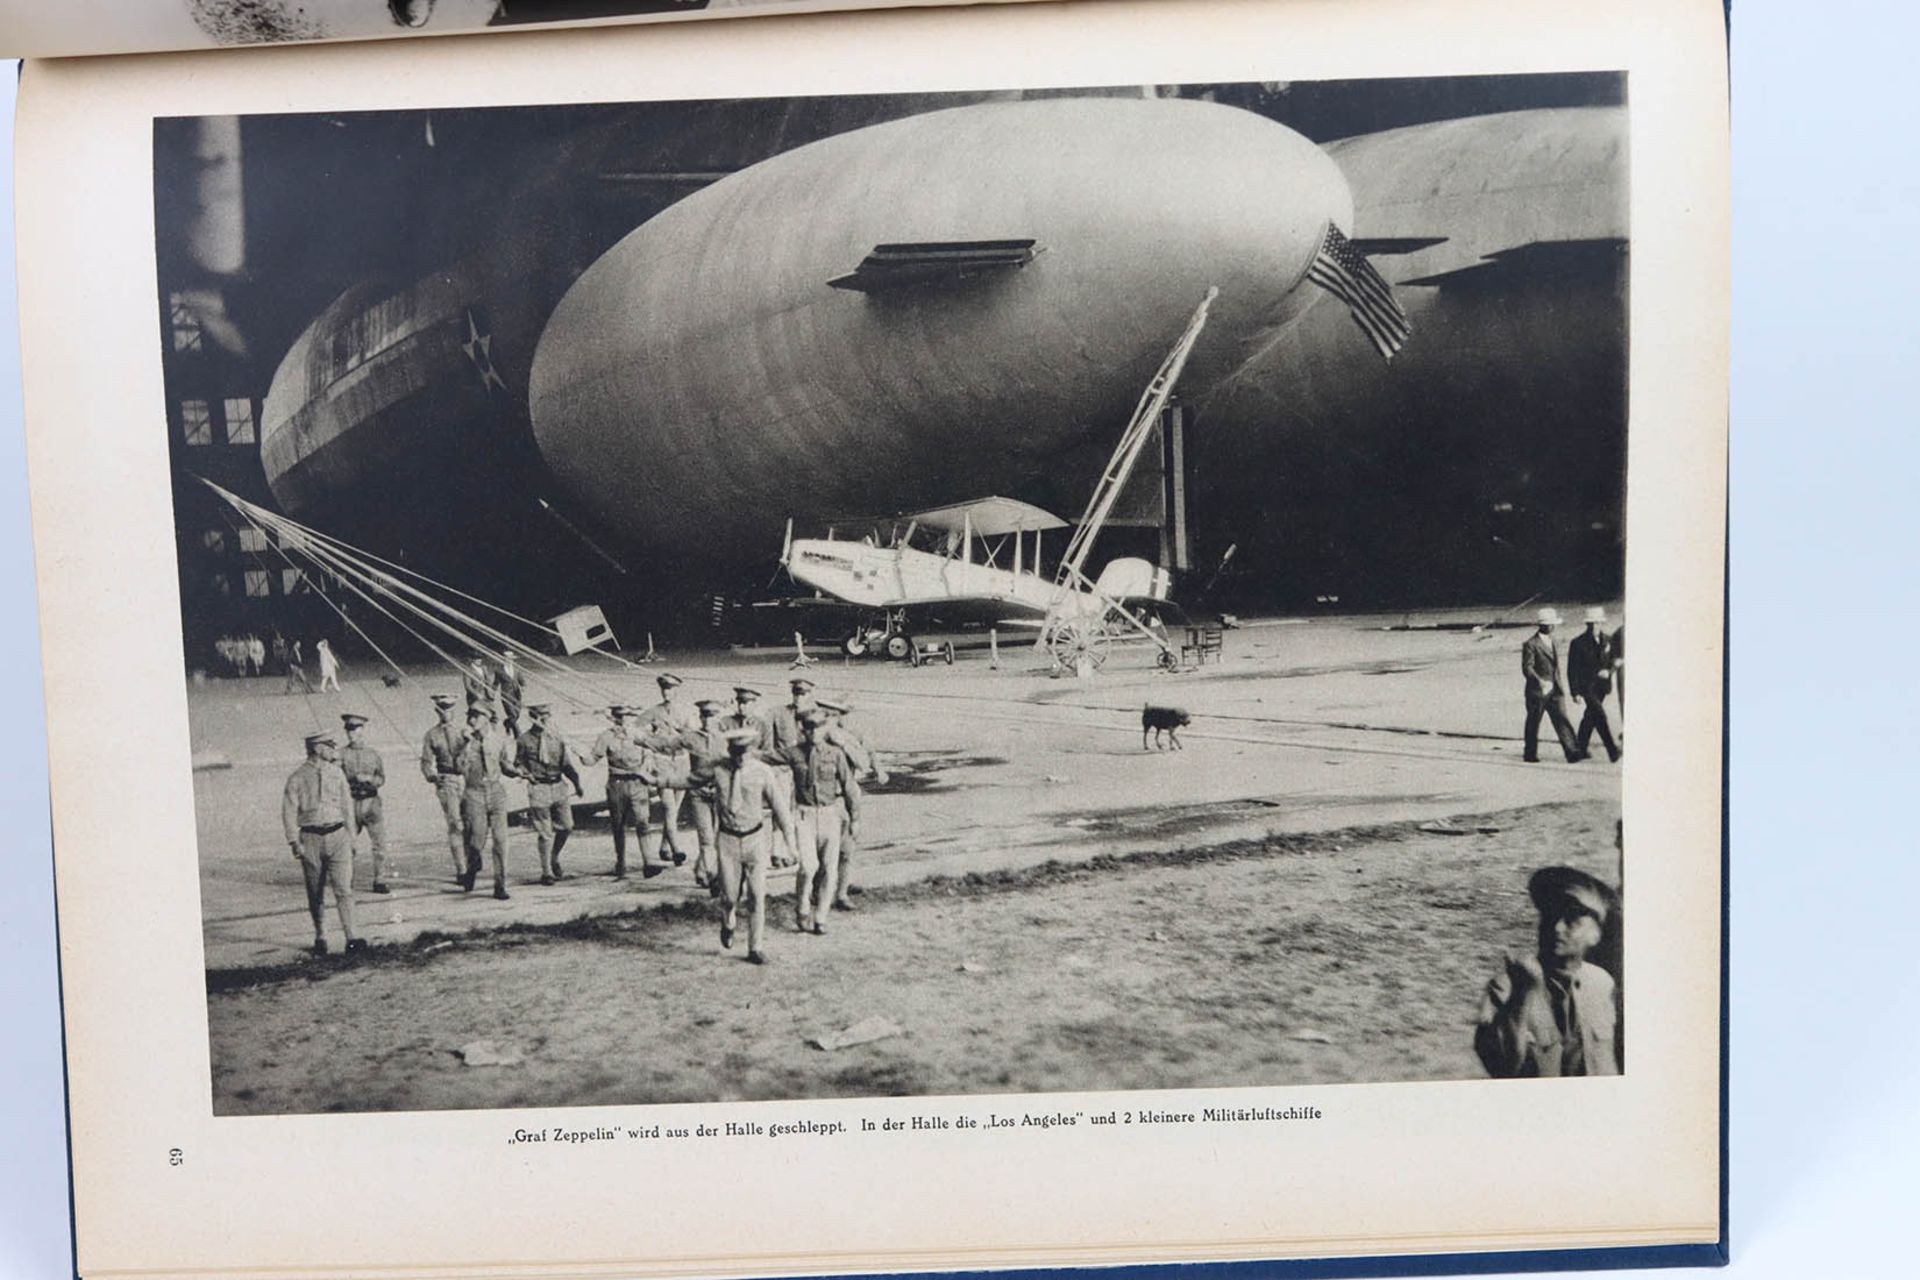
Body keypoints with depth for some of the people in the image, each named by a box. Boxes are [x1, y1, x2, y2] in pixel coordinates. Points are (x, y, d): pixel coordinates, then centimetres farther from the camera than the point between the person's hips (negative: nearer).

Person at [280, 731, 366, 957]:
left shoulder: (336, 772, 10)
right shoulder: (297, 778, 0)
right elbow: (288, 812, -2)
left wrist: (352, 837, 15)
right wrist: (294, 843, -10)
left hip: (337, 835, 2)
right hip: (311, 838, -1)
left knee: (344, 888, -9)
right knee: (316, 894, 7)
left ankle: (352, 937, -11)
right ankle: (320, 937, 20)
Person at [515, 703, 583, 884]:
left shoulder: (557, 738, 6)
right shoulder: (525, 739, -2)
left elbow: (567, 764, 8)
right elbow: (518, 763, 8)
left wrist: (577, 784, 0)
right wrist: (525, 773, -13)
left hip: (559, 786, 4)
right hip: (538, 788, -3)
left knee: (566, 827, 3)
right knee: (545, 833, -2)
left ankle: (554, 860, 28)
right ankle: (546, 872, 10)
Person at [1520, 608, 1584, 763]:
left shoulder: (1553, 642, 15)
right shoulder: (1531, 644, -9)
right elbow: (1527, 668, -17)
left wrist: (1559, 686, 20)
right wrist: (1540, 681, -32)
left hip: (1555, 691, 6)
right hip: (1537, 692, -6)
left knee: (1562, 720, -4)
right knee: (1533, 723, 5)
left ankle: (1572, 752, -9)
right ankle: (1530, 754, 16)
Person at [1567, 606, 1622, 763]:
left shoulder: (1608, 640, 6)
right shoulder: (1578, 643, -10)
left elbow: (1613, 660, 15)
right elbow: (1572, 670, -10)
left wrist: (1608, 671, -9)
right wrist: (1576, 693, -15)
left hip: (1601, 686, 5)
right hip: (1586, 687, -5)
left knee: (1590, 717, 14)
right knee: (1600, 716, -14)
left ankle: (1580, 747, 27)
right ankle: (1612, 751, -15)